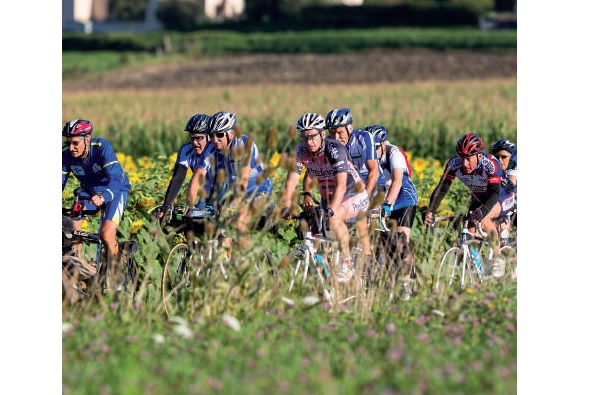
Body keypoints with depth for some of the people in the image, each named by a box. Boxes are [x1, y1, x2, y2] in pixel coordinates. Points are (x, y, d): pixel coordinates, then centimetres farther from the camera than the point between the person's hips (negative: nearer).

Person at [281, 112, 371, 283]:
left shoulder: (336, 149, -28)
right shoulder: (300, 152, -12)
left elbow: (341, 185, -37)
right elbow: (291, 180, -17)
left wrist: (331, 210, -50)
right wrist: (286, 206, -32)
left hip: (354, 196, -6)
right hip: (327, 198, 6)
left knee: (334, 219, -32)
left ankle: (347, 264, -22)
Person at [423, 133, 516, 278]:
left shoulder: (490, 164, -36)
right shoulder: (454, 164, -25)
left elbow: (494, 193, -43)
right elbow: (441, 188, -29)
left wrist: (483, 210, -63)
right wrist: (431, 210, -47)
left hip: (503, 198, -5)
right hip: (478, 199, 5)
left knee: (483, 219, -32)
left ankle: (498, 257, -17)